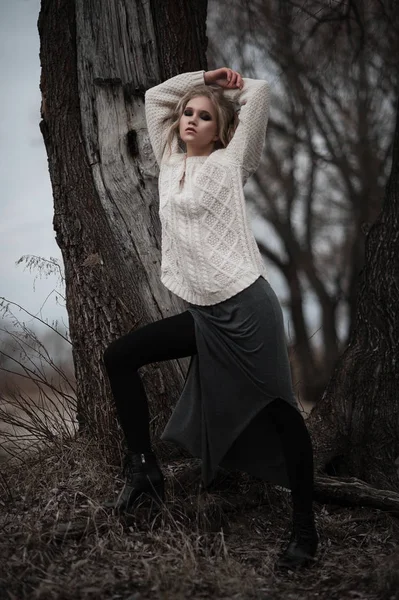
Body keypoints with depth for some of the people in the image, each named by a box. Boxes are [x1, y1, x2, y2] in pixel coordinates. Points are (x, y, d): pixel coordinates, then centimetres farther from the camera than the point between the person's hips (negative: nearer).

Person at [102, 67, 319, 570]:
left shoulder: (228, 164, -2)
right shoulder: (170, 162, 15)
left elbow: (258, 92, 0)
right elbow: (154, 96, 23)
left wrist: (228, 86, 18)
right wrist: (202, 78, 16)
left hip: (245, 306, -7)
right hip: (202, 315, 7)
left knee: (278, 413, -3)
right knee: (119, 357, 4)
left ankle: (305, 533, 3)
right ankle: (142, 468, 12)